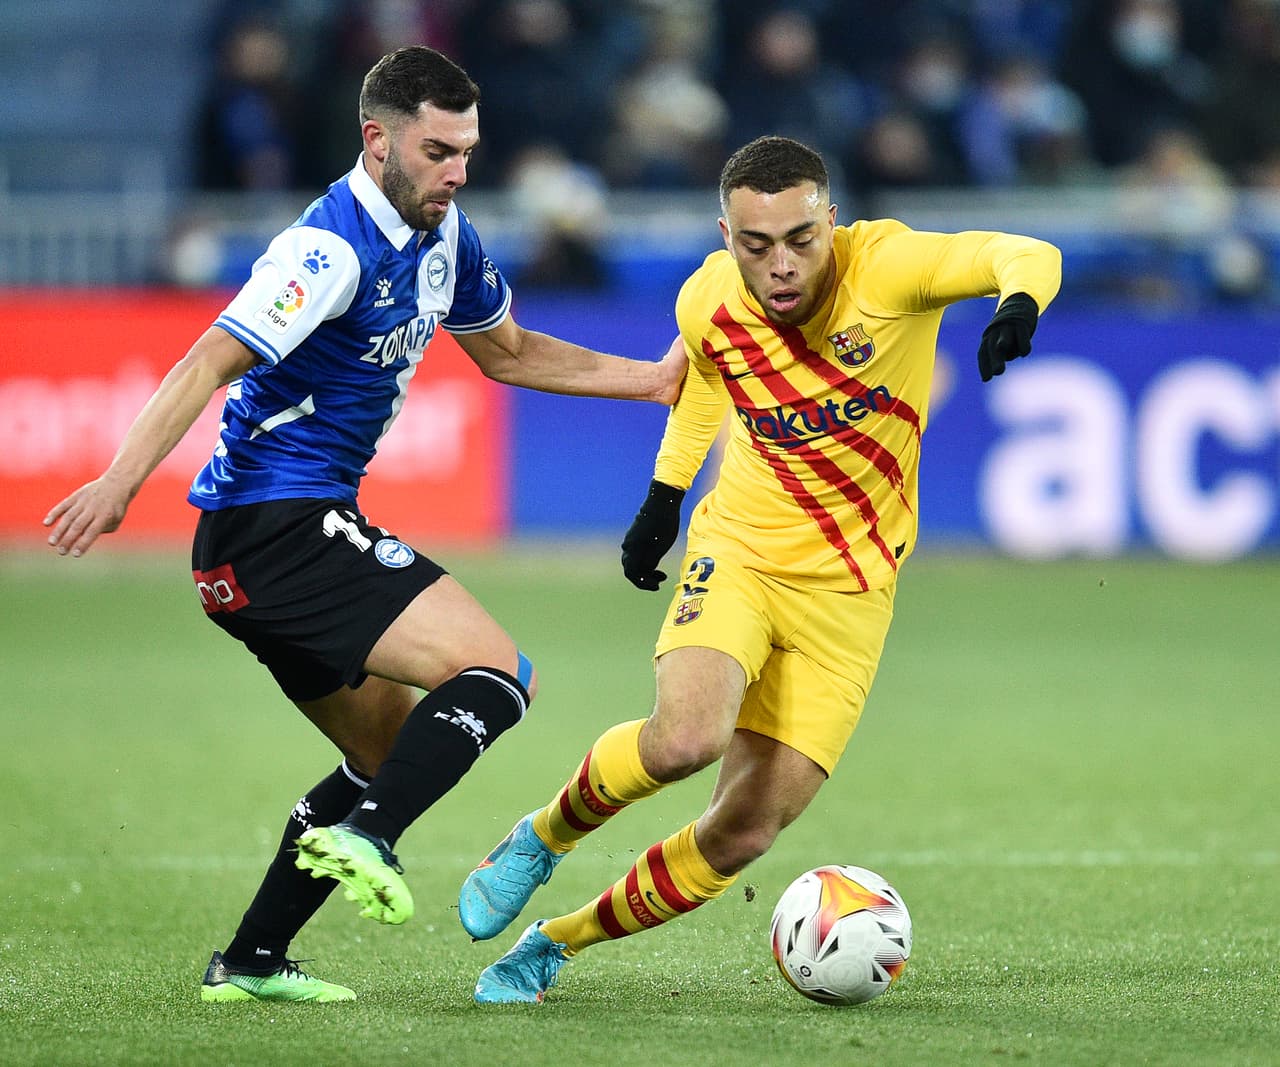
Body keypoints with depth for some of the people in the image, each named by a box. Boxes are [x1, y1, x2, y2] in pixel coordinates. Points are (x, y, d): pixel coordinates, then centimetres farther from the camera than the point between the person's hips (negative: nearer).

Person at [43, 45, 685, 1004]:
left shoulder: (444, 234, 11)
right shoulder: (334, 247, -18)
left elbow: (506, 352, 28)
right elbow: (212, 362, -26)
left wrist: (651, 380, 21)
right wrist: (122, 480, -36)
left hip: (278, 542, 10)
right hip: (279, 524, -10)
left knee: (395, 757, 17)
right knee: (494, 673, -18)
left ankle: (250, 962, 16)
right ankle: (365, 835, -30)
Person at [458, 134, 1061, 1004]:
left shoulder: (885, 267, -20)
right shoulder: (707, 301, -9)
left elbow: (1025, 255, -29)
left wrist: (1019, 299, -51)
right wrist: (665, 492, 18)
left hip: (851, 589, 0)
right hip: (740, 549, 0)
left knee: (743, 834, -2)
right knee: (686, 738, -30)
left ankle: (558, 942, 20)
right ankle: (543, 838, 1)